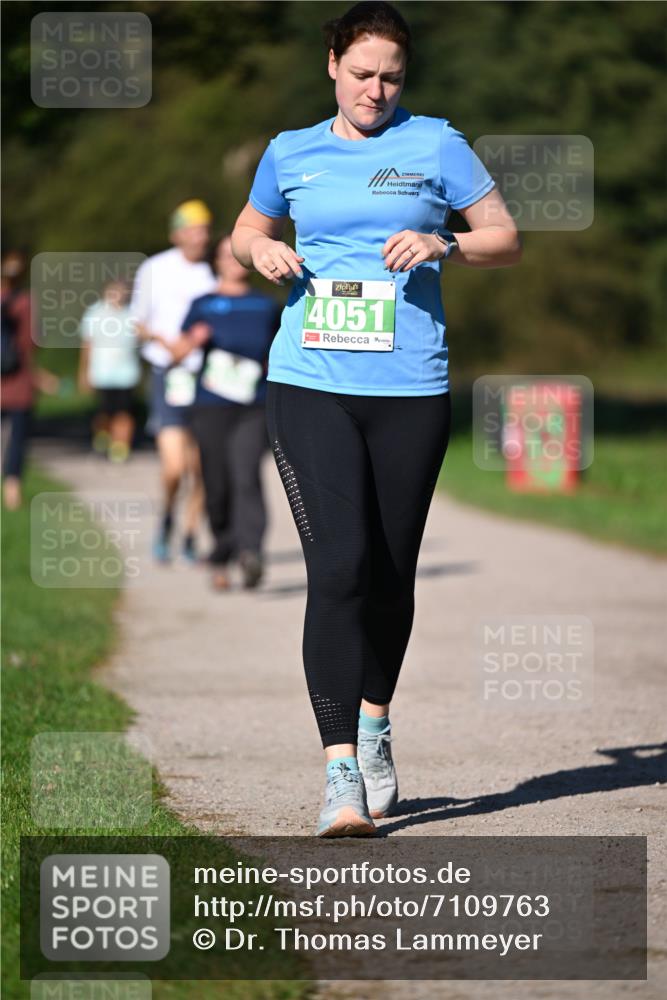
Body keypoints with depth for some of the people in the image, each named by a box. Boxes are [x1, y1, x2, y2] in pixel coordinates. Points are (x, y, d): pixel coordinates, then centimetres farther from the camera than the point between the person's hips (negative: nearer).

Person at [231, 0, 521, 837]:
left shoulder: (434, 145, 5)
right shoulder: (291, 153, 11)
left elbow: (507, 240, 7)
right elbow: (246, 231, 27)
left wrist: (442, 245, -12)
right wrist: (260, 250, 4)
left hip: (410, 391, 0)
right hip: (310, 385, 0)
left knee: (392, 572, 8)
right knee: (338, 567, -13)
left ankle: (374, 725, 34)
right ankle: (341, 771, -15)